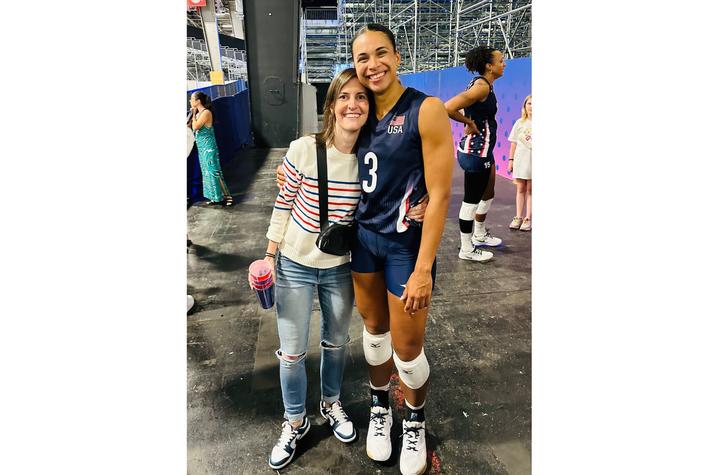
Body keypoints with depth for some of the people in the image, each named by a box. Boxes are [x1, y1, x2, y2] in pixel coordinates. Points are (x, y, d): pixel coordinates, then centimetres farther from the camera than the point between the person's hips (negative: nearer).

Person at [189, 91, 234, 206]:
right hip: (202, 147, 9)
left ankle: (227, 196, -2)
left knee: (213, 171, -7)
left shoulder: (206, 112, -15)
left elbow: (195, 127, -21)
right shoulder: (198, 113, 11)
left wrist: (194, 114, -10)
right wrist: (193, 114, 6)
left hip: (208, 147, -9)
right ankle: (216, 197, 20)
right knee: (207, 172, 12)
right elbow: (192, 127, 10)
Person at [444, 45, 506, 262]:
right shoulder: (482, 87, -19)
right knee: (472, 199, -2)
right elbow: (448, 108, -29)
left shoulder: (485, 85, 11)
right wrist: (469, 123, -16)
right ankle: (467, 250, 9)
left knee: (487, 194, 22)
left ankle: (480, 234, 40)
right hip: (477, 149, -11)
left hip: (484, 148, 11)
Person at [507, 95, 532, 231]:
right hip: (520, 159, 2)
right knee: (520, 189, 8)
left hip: (533, 160, -2)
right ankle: (518, 217, 15)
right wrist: (511, 160, 4)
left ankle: (528, 219, 9)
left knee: (530, 190, 4)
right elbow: (514, 143, 7)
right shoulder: (520, 122, 5)